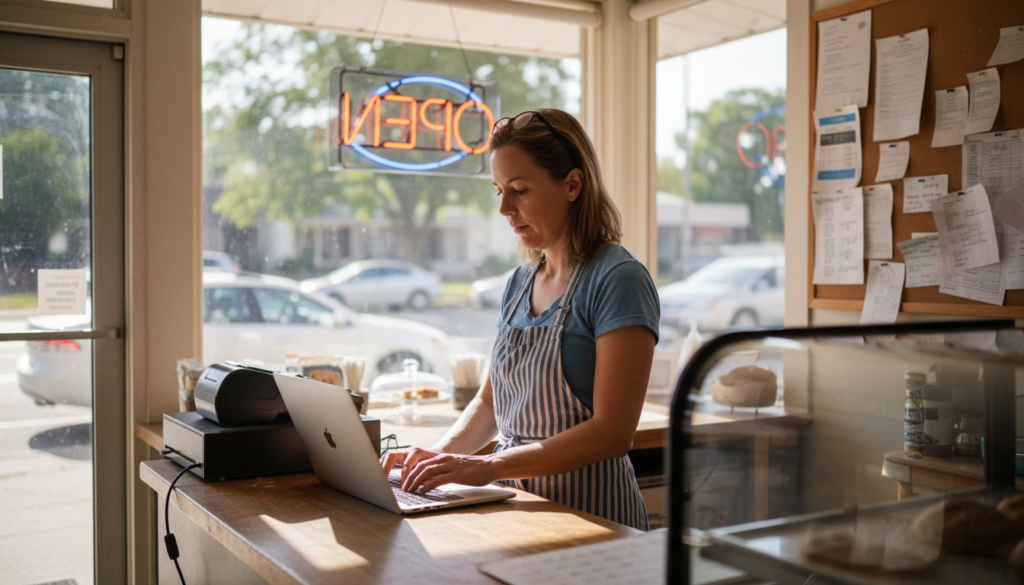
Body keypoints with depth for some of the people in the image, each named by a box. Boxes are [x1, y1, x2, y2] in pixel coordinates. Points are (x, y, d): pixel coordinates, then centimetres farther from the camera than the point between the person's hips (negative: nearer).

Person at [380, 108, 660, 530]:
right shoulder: (520, 282, 11)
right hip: (516, 502, 6)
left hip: (590, 514, -6)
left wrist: (490, 467, -21)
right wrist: (440, 454, 0)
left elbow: (613, 432, -16)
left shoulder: (618, 281, -11)